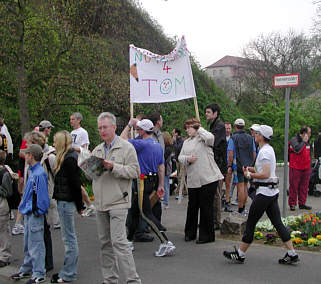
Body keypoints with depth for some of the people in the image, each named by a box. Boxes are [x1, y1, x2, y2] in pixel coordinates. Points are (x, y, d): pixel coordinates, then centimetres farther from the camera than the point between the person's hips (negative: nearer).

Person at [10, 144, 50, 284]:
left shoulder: (39, 173, -18)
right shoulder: (32, 172, 11)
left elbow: (41, 195, -20)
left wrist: (37, 211, -17)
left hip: (35, 214, -10)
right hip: (28, 213, 10)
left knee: (35, 244, -3)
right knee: (27, 244, 18)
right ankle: (26, 269, 30)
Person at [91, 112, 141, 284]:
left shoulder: (126, 147, -3)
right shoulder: (97, 150, 16)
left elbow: (134, 171, -11)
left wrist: (113, 167, -19)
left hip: (117, 202, -7)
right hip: (100, 203, 7)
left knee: (118, 241, -12)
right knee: (104, 242, 11)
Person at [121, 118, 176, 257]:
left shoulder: (143, 144, -17)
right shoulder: (158, 145, 11)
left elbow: (122, 139, -13)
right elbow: (161, 167, 13)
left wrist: (130, 125, -2)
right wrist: (161, 185, 17)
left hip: (143, 181, -9)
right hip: (153, 181, 9)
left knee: (146, 213, -9)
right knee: (134, 209, 18)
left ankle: (166, 243, -15)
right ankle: (129, 239, 28)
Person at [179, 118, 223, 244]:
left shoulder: (203, 138, -1)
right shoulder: (186, 142, 19)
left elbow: (210, 138, -24)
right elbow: (180, 157, 16)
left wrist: (199, 129, -7)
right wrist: (187, 159, -7)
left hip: (208, 179, -6)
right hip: (192, 180, 6)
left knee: (206, 207, -1)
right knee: (192, 206, 12)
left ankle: (207, 235, 9)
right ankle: (190, 233, 25)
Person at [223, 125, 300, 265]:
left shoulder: (265, 151, -16)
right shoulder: (268, 149, 16)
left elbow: (266, 174, -22)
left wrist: (250, 175, -11)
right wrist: (251, 169, 11)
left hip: (264, 192, -10)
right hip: (272, 192, 10)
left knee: (250, 223, -2)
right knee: (277, 223, 10)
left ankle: (240, 254, 7)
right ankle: (292, 254, 10)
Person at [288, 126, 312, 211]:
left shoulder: (306, 141, 15)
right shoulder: (294, 140, -10)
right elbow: (297, 149, -29)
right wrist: (304, 141, -18)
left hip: (305, 168, 7)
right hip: (295, 168, -7)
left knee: (304, 187, 9)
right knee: (294, 186, 0)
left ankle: (302, 203, 18)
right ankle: (292, 204, 9)